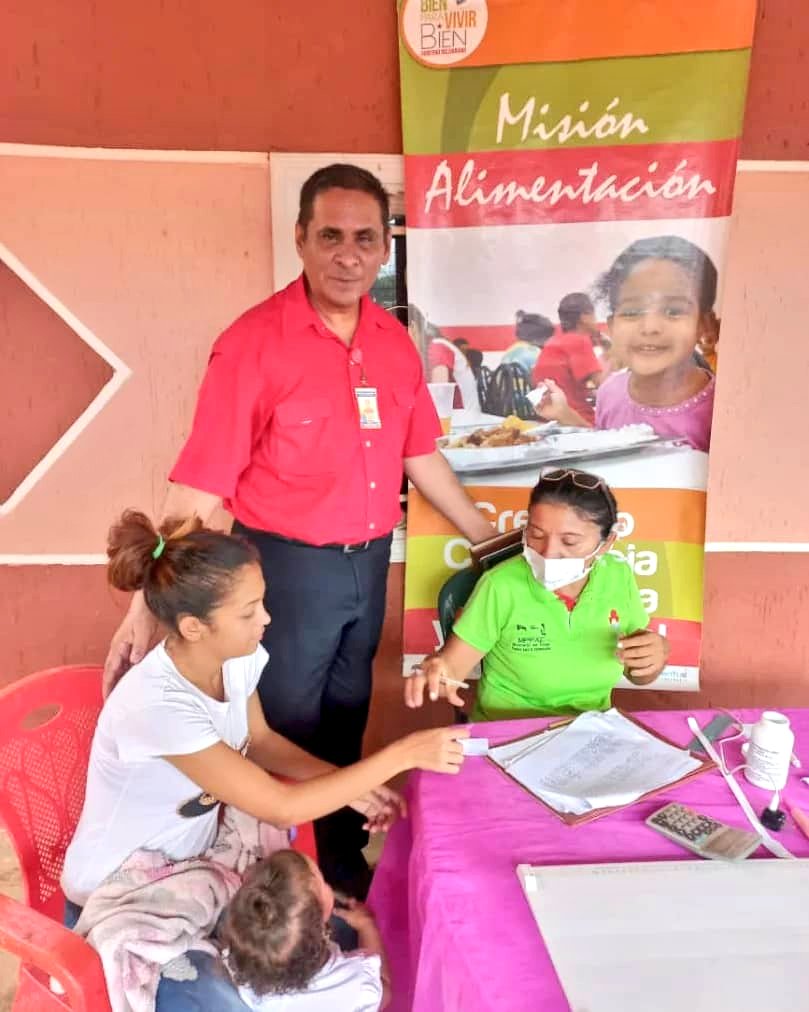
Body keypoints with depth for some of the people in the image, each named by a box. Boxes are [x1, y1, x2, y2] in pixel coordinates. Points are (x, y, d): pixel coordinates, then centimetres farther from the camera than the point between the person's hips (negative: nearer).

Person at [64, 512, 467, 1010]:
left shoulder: (237, 656, -15)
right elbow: (283, 807, -32)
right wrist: (404, 753, -29)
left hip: (189, 861, 6)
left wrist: (348, 786, -10)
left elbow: (258, 739, 4)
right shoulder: (157, 706, -37)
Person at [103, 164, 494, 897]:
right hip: (290, 566, -5)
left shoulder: (394, 341, 1)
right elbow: (199, 488, -20)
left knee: (347, 725, 22)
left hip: (370, 561, 6)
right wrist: (147, 605, -22)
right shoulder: (255, 342, -17)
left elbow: (421, 457, 10)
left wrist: (489, 540, 14)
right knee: (285, 734, 12)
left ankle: (344, 865, 45)